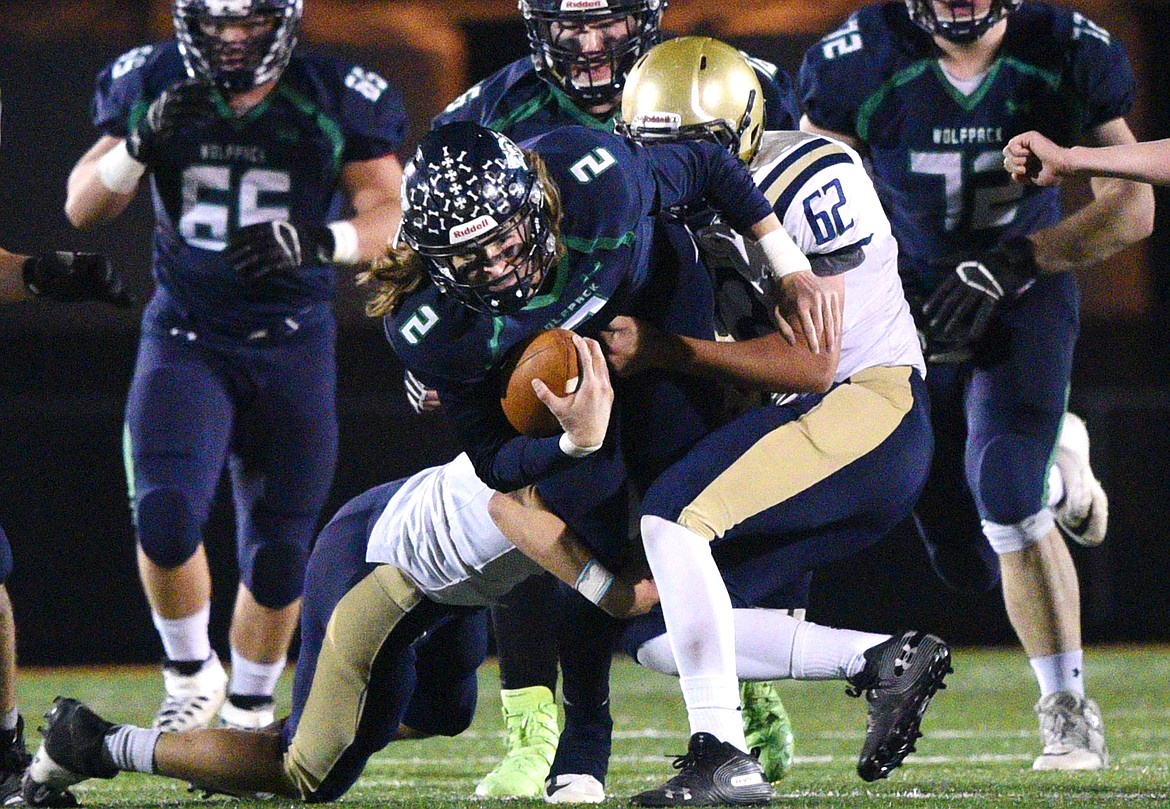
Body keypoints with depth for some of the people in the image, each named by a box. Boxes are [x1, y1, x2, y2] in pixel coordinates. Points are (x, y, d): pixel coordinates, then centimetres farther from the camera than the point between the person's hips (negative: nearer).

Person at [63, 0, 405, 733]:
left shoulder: (337, 101, -6)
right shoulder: (151, 86, -2)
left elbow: (391, 214, -7)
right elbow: (84, 210, -1)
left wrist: (315, 243, -27)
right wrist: (142, 139, -20)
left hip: (292, 348, 0)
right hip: (186, 337, 0)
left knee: (278, 551, 4)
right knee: (167, 517, -20)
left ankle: (249, 711, 27)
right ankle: (191, 675, 5)